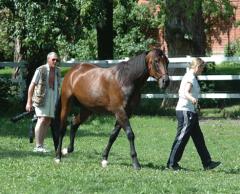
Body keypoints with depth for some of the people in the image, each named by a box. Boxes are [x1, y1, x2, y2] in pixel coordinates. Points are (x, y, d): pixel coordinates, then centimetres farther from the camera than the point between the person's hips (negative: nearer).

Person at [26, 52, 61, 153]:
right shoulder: (40, 70, -8)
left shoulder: (57, 71, 9)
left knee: (48, 122, 5)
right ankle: (38, 146, -15)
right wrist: (29, 102, -10)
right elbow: (32, 86, -7)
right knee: (42, 120, -15)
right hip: (42, 98, -6)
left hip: (53, 99, 6)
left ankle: (41, 145, 12)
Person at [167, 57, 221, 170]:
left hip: (190, 112, 11)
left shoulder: (189, 76, 16)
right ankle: (172, 163, -3)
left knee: (198, 138, 12)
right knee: (182, 138, -7)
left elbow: (182, 92, 28)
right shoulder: (191, 78, -14)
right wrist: (192, 99, -52)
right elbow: (186, 92, -31)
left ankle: (207, 163, 16)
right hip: (186, 111, -11)